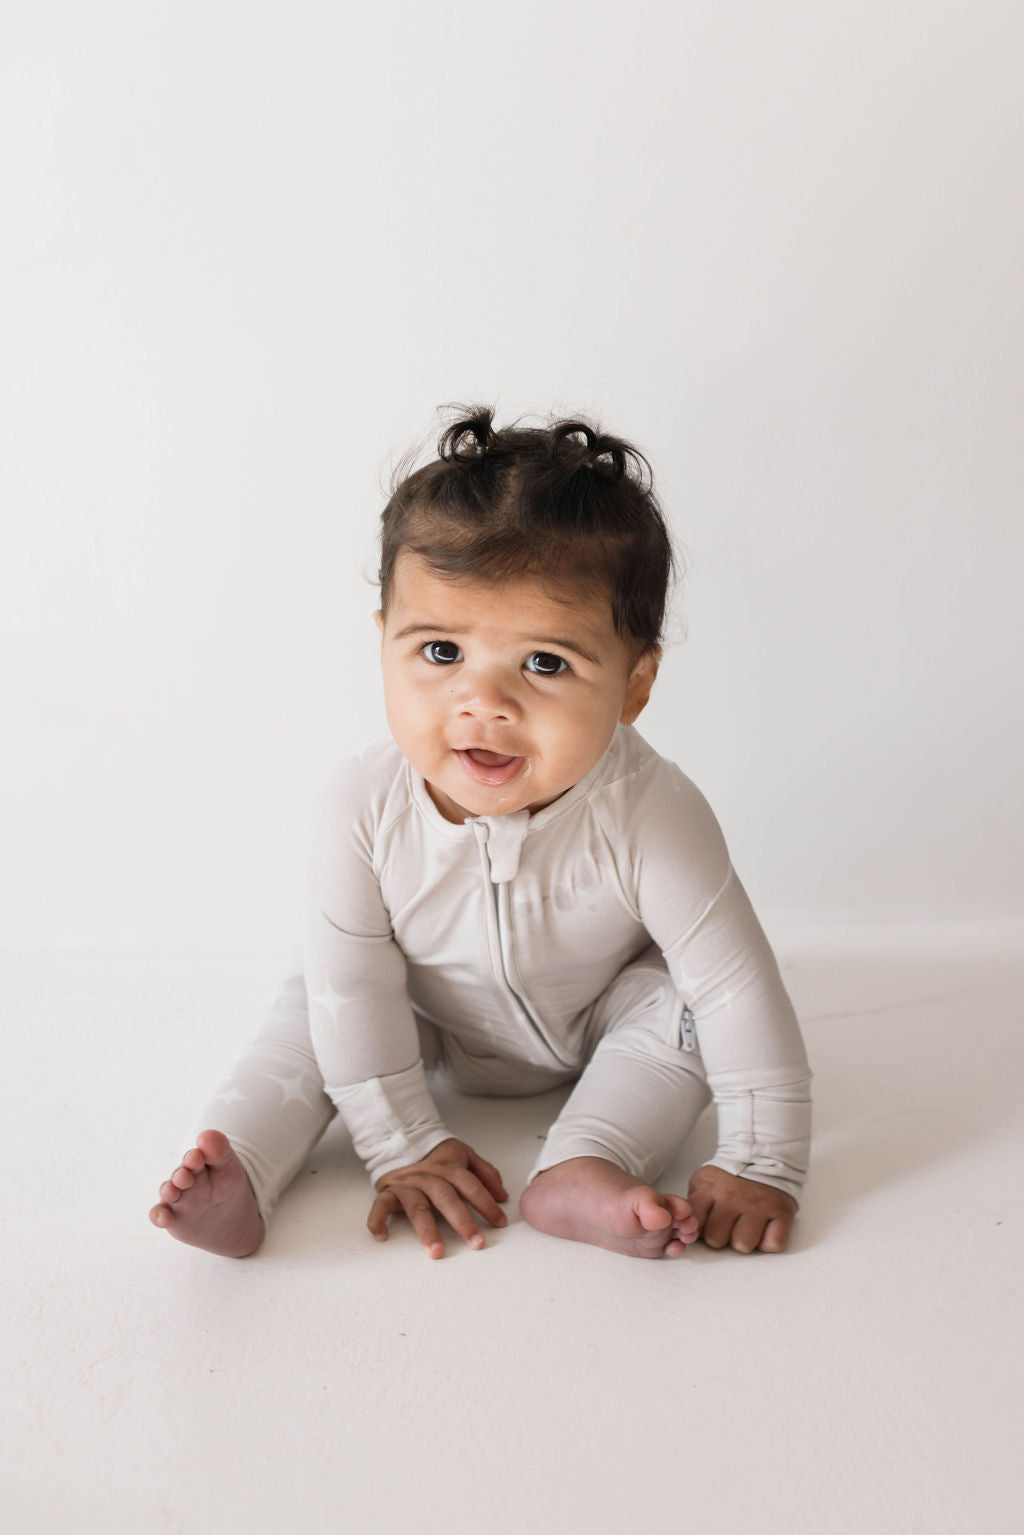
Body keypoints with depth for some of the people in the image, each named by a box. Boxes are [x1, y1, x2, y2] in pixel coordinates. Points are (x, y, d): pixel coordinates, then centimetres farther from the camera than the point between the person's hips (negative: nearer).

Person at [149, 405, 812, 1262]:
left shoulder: (649, 816, -38)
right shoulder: (362, 810, -34)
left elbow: (739, 985, -30)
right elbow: (353, 989, -24)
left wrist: (762, 1167, -27)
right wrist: (405, 1148, -22)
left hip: (606, 1022, -1)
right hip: (442, 1030, 2)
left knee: (680, 1001, -25)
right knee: (313, 1006, -15)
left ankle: (583, 1170, -28)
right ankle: (240, 1172, -14)